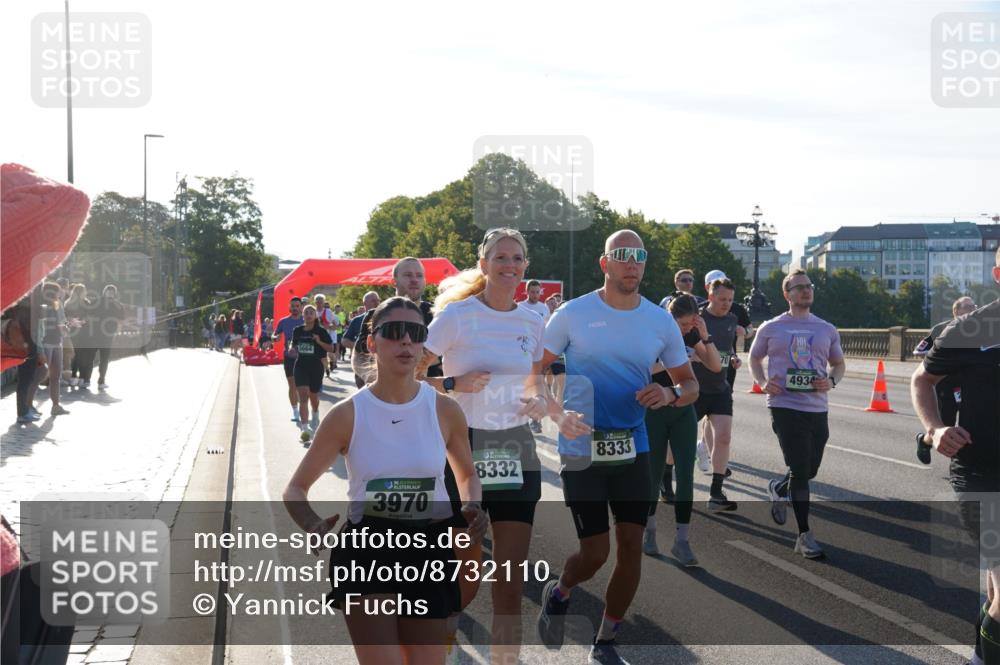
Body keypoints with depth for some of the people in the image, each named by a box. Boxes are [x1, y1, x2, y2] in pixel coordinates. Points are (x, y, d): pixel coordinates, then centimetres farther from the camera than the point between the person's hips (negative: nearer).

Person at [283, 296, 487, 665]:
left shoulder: (445, 410, -2)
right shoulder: (347, 415, -6)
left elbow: (467, 474, 16)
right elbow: (296, 489, 0)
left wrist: (473, 507, -7)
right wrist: (313, 526, -22)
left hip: (429, 551, 2)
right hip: (366, 552, -2)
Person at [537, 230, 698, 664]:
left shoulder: (661, 322, 3)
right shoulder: (572, 314, -6)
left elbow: (690, 385, 11)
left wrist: (670, 394, -13)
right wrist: (558, 416, -19)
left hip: (633, 448, 4)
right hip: (581, 450, -3)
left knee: (631, 546, 2)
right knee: (595, 552, -5)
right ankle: (558, 594, 30)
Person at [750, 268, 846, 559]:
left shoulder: (827, 330, 10)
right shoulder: (770, 329, 4)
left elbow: (839, 363, 19)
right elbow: (755, 358, 15)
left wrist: (831, 381, -4)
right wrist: (763, 382, -5)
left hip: (817, 408, 4)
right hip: (785, 406, -4)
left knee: (810, 470, 12)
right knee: (800, 470, -8)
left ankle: (779, 490, 45)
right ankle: (805, 536, 0)